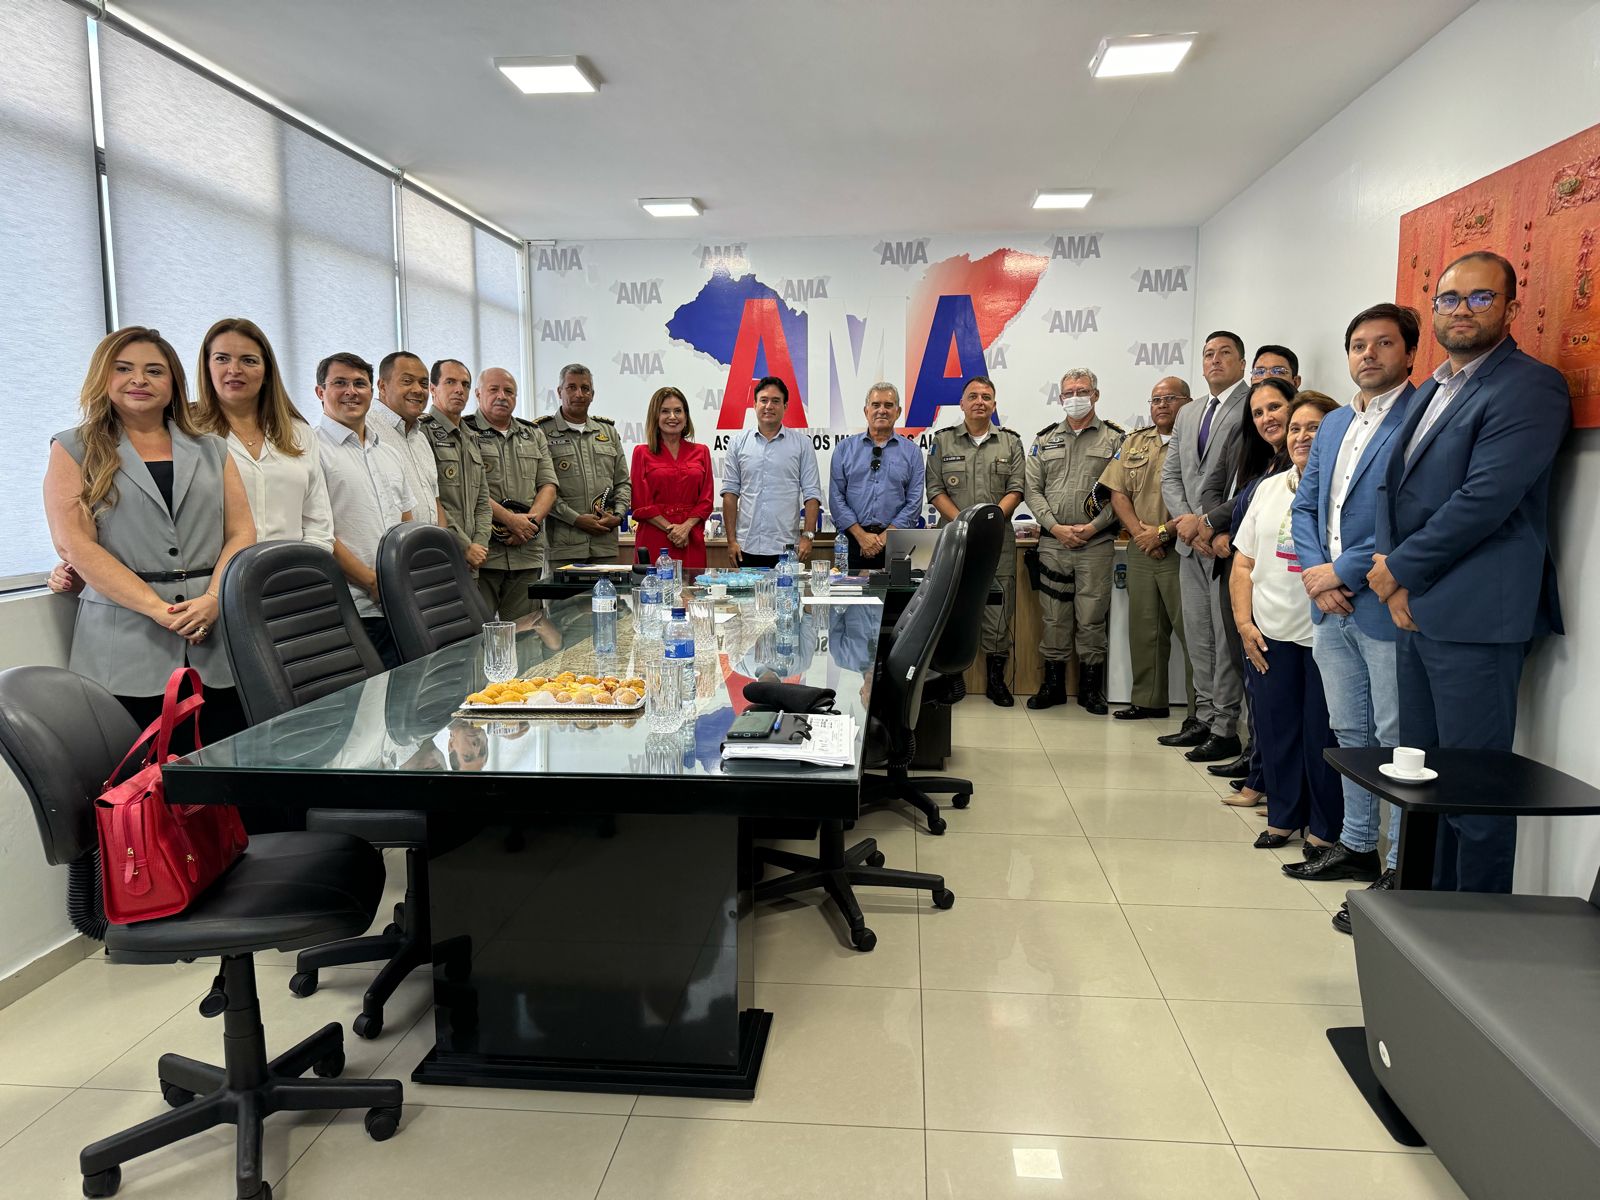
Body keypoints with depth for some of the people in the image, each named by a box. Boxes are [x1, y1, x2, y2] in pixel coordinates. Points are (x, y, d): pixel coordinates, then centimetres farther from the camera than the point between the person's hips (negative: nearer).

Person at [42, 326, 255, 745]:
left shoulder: (211, 450, 17)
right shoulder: (75, 450, 10)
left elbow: (241, 533, 7)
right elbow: (75, 543, -2)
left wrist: (213, 599, -11)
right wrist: (159, 610, -14)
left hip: (218, 651, 2)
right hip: (126, 654, -2)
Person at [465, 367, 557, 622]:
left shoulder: (534, 435, 19)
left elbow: (548, 485, 11)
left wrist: (531, 521, -6)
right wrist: (511, 520, -15)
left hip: (527, 554, 5)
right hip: (481, 552, -4)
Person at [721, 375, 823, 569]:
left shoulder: (802, 443, 4)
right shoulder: (738, 442, 8)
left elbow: (811, 494, 2)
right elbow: (730, 492, 6)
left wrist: (807, 536, -8)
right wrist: (731, 540, 1)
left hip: (786, 547, -1)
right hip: (746, 547, 1)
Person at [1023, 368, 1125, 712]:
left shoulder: (1114, 438, 5)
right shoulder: (1045, 439, 12)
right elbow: (1032, 490, 6)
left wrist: (1093, 526, -13)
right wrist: (1056, 527, -6)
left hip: (1097, 542, -2)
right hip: (1053, 541, 2)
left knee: (1092, 618, 1)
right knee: (1054, 616, 6)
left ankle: (1091, 688, 13)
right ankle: (1053, 685, 17)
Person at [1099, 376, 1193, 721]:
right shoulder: (1135, 441, 15)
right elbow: (1118, 493, 9)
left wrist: (1163, 532, -15)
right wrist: (1139, 533, -5)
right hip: (1140, 550, 6)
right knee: (1144, 629, 11)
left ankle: (1200, 710, 4)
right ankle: (1148, 701, 22)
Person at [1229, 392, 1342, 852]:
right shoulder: (1269, 488, 12)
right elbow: (1243, 563, 12)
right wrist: (1244, 622, 4)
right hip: (1270, 633, 5)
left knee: (1322, 733, 3)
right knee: (1275, 727, 10)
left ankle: (1324, 828, 18)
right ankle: (1283, 817, 26)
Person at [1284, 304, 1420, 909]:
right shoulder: (1334, 424, 16)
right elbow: (1305, 506, 16)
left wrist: (1342, 571, -14)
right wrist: (1316, 573, 0)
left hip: (1387, 607, -8)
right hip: (1332, 608, 8)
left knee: (1398, 741, 0)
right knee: (1351, 733, 17)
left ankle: (1402, 871, 10)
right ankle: (1357, 846, 31)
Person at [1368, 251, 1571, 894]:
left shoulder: (1531, 387, -7)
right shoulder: (1428, 392, 20)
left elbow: (1485, 498, -18)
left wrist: (1400, 568, -9)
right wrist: (1394, 583, 0)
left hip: (1475, 618, -8)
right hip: (1415, 612, 8)